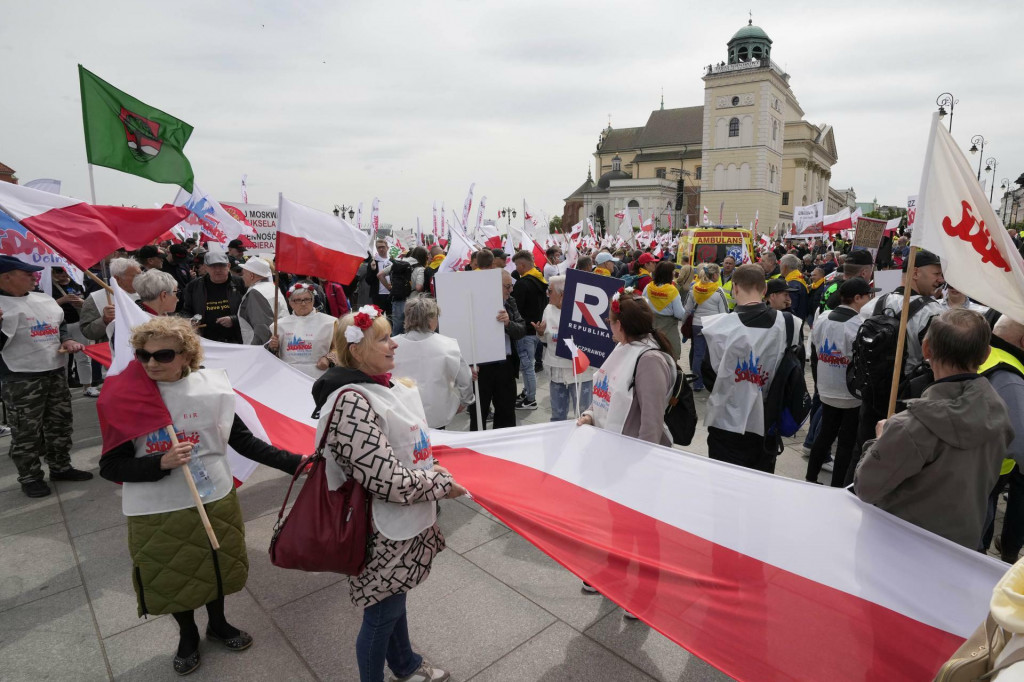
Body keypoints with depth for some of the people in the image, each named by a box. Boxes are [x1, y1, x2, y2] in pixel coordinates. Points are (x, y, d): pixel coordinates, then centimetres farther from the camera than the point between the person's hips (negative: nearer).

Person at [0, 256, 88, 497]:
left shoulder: (43, 299, 10)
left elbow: (61, 324, 22)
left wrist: (67, 340, 3)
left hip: (56, 372, 7)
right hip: (21, 379, -7)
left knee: (59, 423, 16)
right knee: (27, 431, 2)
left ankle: (60, 467, 30)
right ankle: (30, 478, 16)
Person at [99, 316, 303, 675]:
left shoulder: (211, 387, -10)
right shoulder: (126, 398, -13)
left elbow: (244, 441, -4)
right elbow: (110, 466, -10)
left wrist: (294, 462, -9)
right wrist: (162, 463, -27)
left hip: (214, 499, 1)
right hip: (156, 512, -1)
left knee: (216, 567, 21)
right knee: (173, 576, 19)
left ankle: (218, 624, 49)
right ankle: (187, 636, 48)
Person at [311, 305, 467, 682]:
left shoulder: (383, 386, 3)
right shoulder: (352, 403, -27)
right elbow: (387, 480, -28)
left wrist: (434, 470, 3)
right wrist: (442, 484, -16)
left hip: (403, 522, 9)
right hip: (383, 531, -9)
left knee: (394, 600, 28)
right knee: (381, 613, 12)